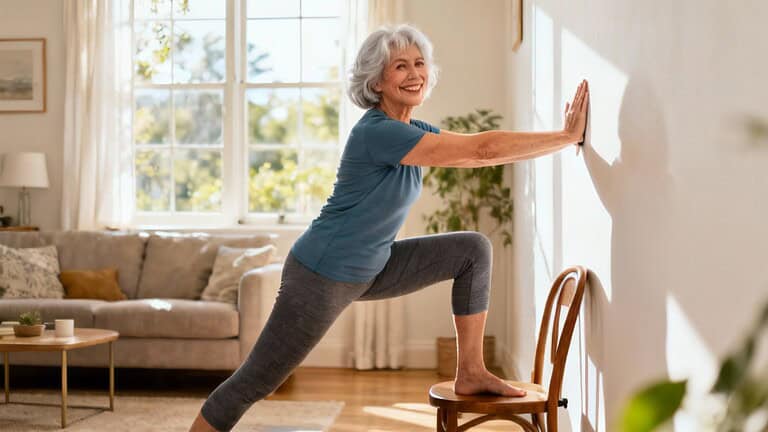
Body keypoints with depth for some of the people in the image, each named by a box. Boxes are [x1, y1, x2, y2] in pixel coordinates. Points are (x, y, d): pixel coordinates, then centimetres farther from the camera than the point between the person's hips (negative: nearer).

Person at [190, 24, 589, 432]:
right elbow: (483, 150, -27)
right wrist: (569, 136, -20)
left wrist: (564, 133, 1)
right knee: (255, 380, -2)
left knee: (473, 249, 3)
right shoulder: (377, 131, -25)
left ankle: (470, 372, 8)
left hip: (371, 270, 9)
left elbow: (482, 152, 5)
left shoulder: (414, 130, 4)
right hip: (320, 276, -9)